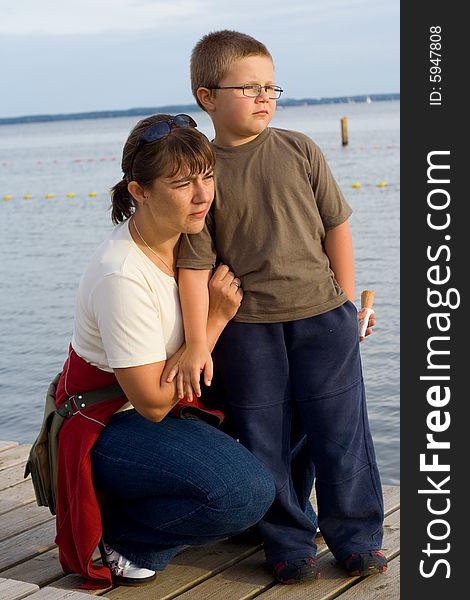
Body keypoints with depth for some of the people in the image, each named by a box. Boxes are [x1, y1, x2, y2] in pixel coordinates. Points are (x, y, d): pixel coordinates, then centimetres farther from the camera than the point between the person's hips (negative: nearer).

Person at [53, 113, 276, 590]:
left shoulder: (188, 238, -4)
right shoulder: (122, 277, -29)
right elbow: (153, 402, -24)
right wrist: (217, 316, -21)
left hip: (161, 405, 8)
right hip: (111, 426, -8)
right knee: (245, 493, -25)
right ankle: (124, 536, -2)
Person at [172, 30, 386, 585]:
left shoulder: (298, 150, 2)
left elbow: (335, 224, 9)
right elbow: (195, 262, -7)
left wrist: (346, 301, 8)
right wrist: (196, 343, -11)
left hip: (321, 315, 2)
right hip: (246, 328, -1)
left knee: (340, 430, 7)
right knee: (263, 440, 6)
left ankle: (357, 536, 21)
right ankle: (288, 543, 21)